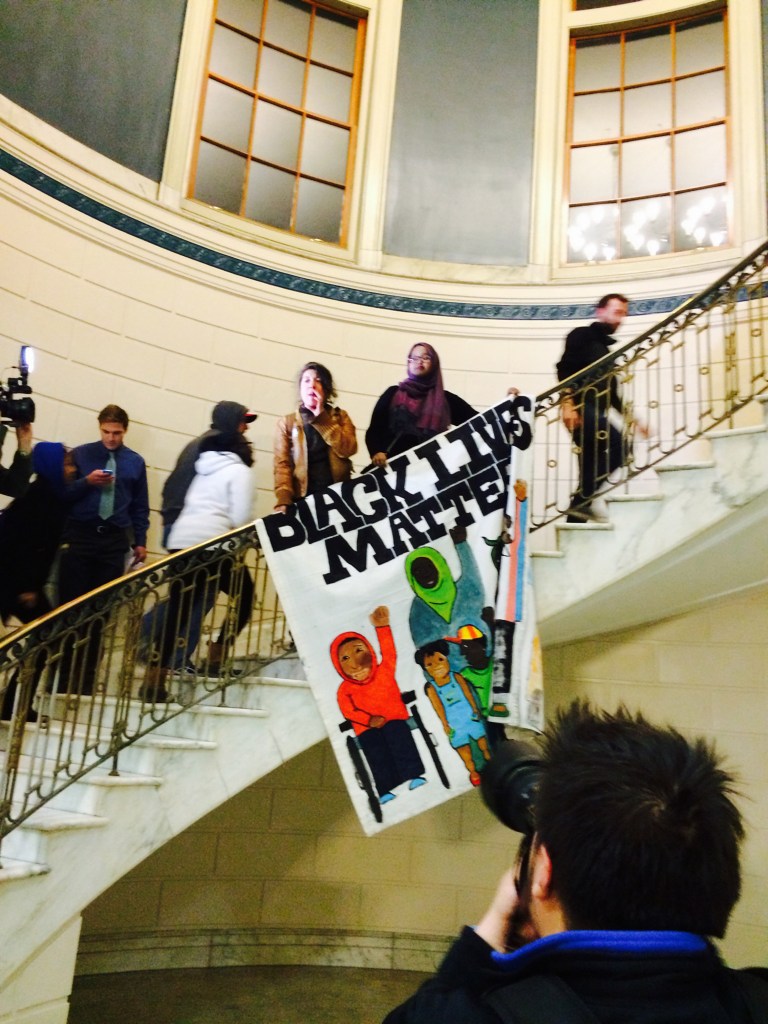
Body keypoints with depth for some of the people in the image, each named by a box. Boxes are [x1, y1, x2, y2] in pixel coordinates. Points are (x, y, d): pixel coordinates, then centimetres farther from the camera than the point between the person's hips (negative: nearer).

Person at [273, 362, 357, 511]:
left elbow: (348, 449, -6)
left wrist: (322, 418, -8)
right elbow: (282, 464, -3)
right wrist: (283, 501, -18)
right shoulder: (286, 422, 8)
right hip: (303, 499, -1)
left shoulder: (340, 417, 11)